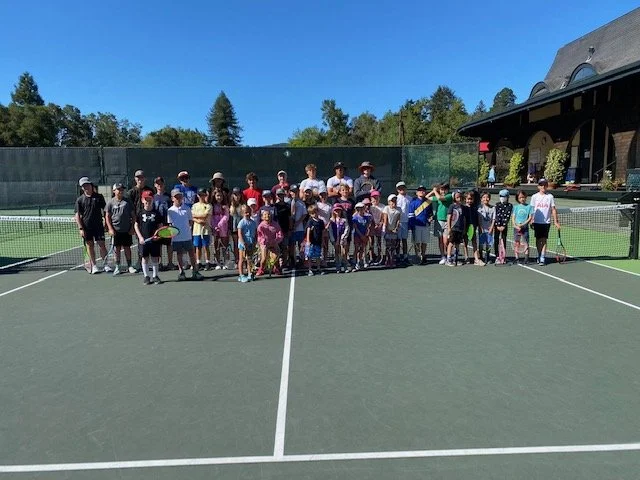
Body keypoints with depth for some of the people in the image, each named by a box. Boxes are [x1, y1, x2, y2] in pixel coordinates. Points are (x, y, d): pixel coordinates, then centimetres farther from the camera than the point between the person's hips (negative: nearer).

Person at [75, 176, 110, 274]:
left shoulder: (99, 197, 4)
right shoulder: (80, 200, 2)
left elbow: (104, 210, 10)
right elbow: (77, 215, 1)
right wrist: (81, 228, -6)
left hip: (98, 226, 0)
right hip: (86, 227, 0)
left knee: (102, 245, -1)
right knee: (90, 246, 6)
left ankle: (106, 265, 6)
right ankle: (93, 266, 14)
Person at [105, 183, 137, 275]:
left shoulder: (127, 202, 3)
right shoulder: (110, 202, 1)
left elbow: (133, 216, 6)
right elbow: (107, 217, 2)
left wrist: (132, 228, 0)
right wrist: (110, 229, -6)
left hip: (127, 230, 1)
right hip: (116, 230, 0)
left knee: (127, 248, 7)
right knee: (117, 248, 6)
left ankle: (129, 266, 15)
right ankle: (117, 267, 14)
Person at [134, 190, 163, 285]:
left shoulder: (156, 213, 2)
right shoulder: (140, 213, 2)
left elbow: (160, 225, 6)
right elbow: (136, 225, 6)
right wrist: (140, 237, -4)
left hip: (154, 239, 0)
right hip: (144, 240, 0)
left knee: (155, 258, 5)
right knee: (145, 258, 6)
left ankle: (155, 276, 16)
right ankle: (146, 276, 16)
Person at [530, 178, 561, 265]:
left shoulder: (550, 197, 2)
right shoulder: (534, 196, 3)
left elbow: (553, 210, 3)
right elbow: (531, 210, 5)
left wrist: (556, 221, -1)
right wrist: (531, 221, -1)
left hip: (546, 222, -1)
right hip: (537, 222, 1)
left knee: (544, 240, -2)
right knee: (538, 239, 7)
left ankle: (542, 258, -1)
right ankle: (539, 256, 21)